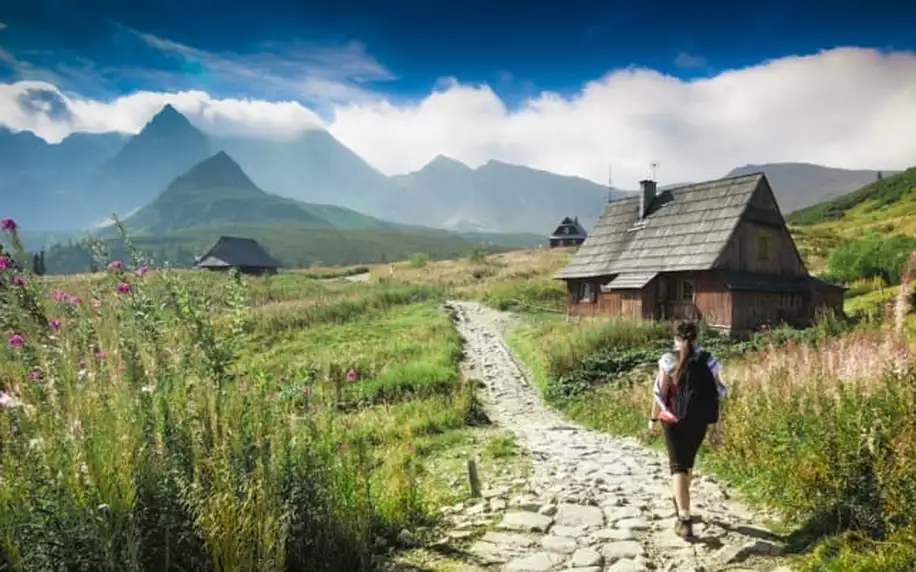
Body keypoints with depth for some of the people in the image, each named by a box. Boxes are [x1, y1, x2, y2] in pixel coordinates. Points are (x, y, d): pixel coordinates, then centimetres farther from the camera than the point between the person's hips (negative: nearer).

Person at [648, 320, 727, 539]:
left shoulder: (669, 361, -9)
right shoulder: (709, 361, -1)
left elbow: (661, 393, -8)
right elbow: (715, 397, 1)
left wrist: (653, 418, 7)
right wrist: (715, 428, 7)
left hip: (675, 419, -4)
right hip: (699, 421, 4)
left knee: (678, 466, -1)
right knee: (688, 462, 23)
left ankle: (684, 518, -12)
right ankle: (682, 502, 44)